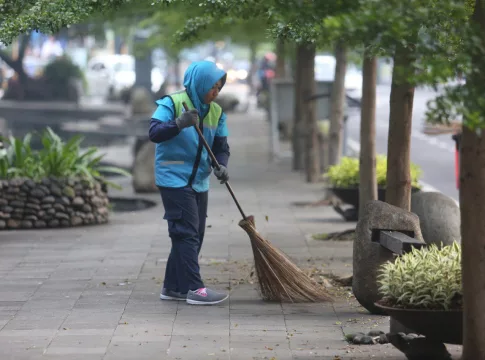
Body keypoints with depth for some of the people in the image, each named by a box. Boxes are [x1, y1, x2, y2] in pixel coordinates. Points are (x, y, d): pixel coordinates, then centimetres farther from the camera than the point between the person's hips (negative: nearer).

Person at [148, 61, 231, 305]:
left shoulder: (216, 112, 8)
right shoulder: (172, 103, -11)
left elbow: (220, 145, 8)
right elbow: (154, 132, -20)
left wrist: (221, 166, -13)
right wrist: (178, 124, -37)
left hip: (199, 182, 8)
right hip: (174, 180, -8)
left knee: (195, 235, 11)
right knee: (186, 234, -11)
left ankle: (173, 287, 20)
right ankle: (194, 289, -11)